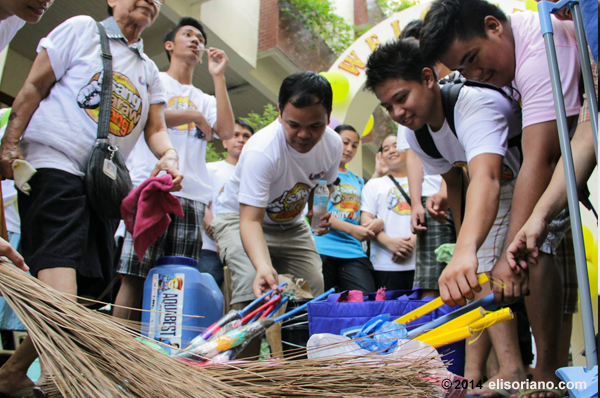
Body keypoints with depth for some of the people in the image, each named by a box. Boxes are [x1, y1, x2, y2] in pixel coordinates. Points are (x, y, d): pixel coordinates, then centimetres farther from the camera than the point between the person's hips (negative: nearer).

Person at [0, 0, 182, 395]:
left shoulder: (150, 71, 22)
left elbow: (156, 128, 14)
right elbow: (34, 86, 2)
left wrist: (168, 155, -8)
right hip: (54, 166, -6)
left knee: (84, 283, 4)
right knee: (59, 267, -21)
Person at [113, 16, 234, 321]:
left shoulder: (205, 100, 27)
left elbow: (225, 132, 6)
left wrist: (218, 77, 10)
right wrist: (194, 116, 3)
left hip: (192, 196, 4)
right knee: (135, 276, -11)